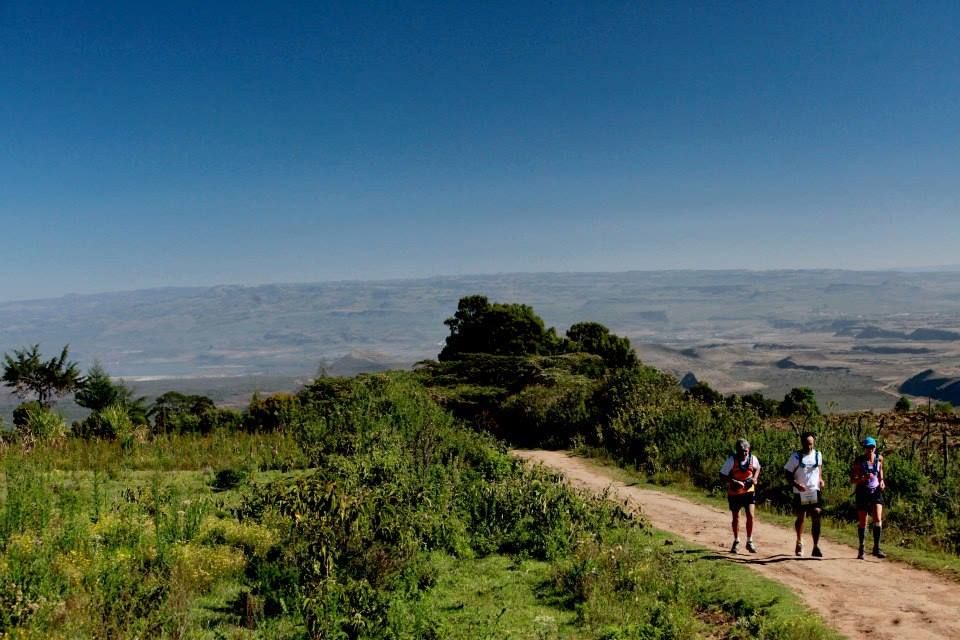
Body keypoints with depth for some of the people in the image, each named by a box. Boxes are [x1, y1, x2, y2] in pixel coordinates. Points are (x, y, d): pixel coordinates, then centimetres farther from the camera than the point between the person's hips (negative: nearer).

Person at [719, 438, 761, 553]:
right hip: (734, 493, -2)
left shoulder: (752, 458, -12)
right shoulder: (732, 460, -21)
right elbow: (722, 476, -19)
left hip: (749, 491, 2)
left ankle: (749, 542, 7)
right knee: (735, 517, 11)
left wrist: (755, 478, -6)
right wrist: (734, 482, -32)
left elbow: (757, 468, 12)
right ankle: (736, 542, 29)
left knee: (750, 515, -8)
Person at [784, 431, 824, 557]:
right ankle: (799, 542, 37)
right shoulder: (795, 456, -7)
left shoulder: (818, 455, 3)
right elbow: (788, 475, -4)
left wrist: (820, 479, 4)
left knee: (816, 518, -13)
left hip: (815, 492, 1)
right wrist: (797, 485, -22)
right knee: (800, 518, 13)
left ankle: (816, 547, -11)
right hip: (800, 494, -1)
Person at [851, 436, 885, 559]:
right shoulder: (859, 461, -10)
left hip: (876, 491, 2)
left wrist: (881, 481, 4)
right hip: (862, 492, -2)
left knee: (878, 519, -14)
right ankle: (861, 548, 20)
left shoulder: (879, 458, 0)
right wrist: (863, 478, -30)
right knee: (862, 522, 5)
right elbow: (852, 479, -11)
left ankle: (876, 548, -8)